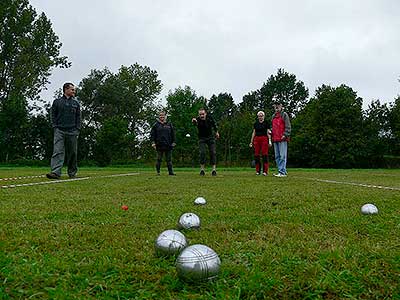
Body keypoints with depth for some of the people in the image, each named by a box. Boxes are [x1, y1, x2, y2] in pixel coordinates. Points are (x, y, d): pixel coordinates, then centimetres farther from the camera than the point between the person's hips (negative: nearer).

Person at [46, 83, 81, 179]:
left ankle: (72, 173, 16)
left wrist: (77, 129, 2)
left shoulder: (76, 103, 16)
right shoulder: (57, 102, 11)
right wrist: (55, 127, -2)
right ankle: (56, 172, -23)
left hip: (72, 132, 2)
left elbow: (78, 117, 12)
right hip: (59, 131, -2)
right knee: (58, 151, -14)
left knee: (72, 153, 5)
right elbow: (53, 115, 9)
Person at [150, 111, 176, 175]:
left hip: (168, 145, 2)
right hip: (159, 145, -2)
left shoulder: (169, 125, 11)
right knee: (159, 159, 3)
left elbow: (173, 134, 14)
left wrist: (173, 142, 8)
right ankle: (158, 172, 9)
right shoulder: (156, 125, 5)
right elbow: (152, 134, 4)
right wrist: (153, 142, -4)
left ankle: (170, 171, 7)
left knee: (169, 159, 4)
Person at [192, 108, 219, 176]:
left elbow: (214, 124, 11)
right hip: (202, 138, -2)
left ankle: (214, 169, -1)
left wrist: (216, 132, 20)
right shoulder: (198, 120, -20)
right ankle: (202, 169, -3)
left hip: (210, 137, 2)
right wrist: (194, 121, -69)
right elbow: (195, 122, -46)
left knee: (213, 152, -5)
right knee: (202, 152, -14)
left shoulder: (210, 118, -10)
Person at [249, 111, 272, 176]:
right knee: (256, 155, 1)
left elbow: (268, 133, -2)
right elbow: (253, 133, 15)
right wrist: (251, 142, 12)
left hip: (264, 139, -4)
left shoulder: (266, 123, 4)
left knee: (264, 154, -8)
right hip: (256, 139, 4)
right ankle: (258, 171, 7)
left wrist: (270, 141, -12)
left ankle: (265, 171, -7)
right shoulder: (255, 123, 14)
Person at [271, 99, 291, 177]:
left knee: (282, 156, -11)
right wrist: (271, 133, 12)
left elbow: (288, 126, -6)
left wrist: (285, 135, -16)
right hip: (275, 139, 8)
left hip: (282, 139, -8)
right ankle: (281, 171, 15)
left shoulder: (284, 114, 0)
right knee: (277, 156, 9)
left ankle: (282, 172, -13)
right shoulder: (273, 116, 21)